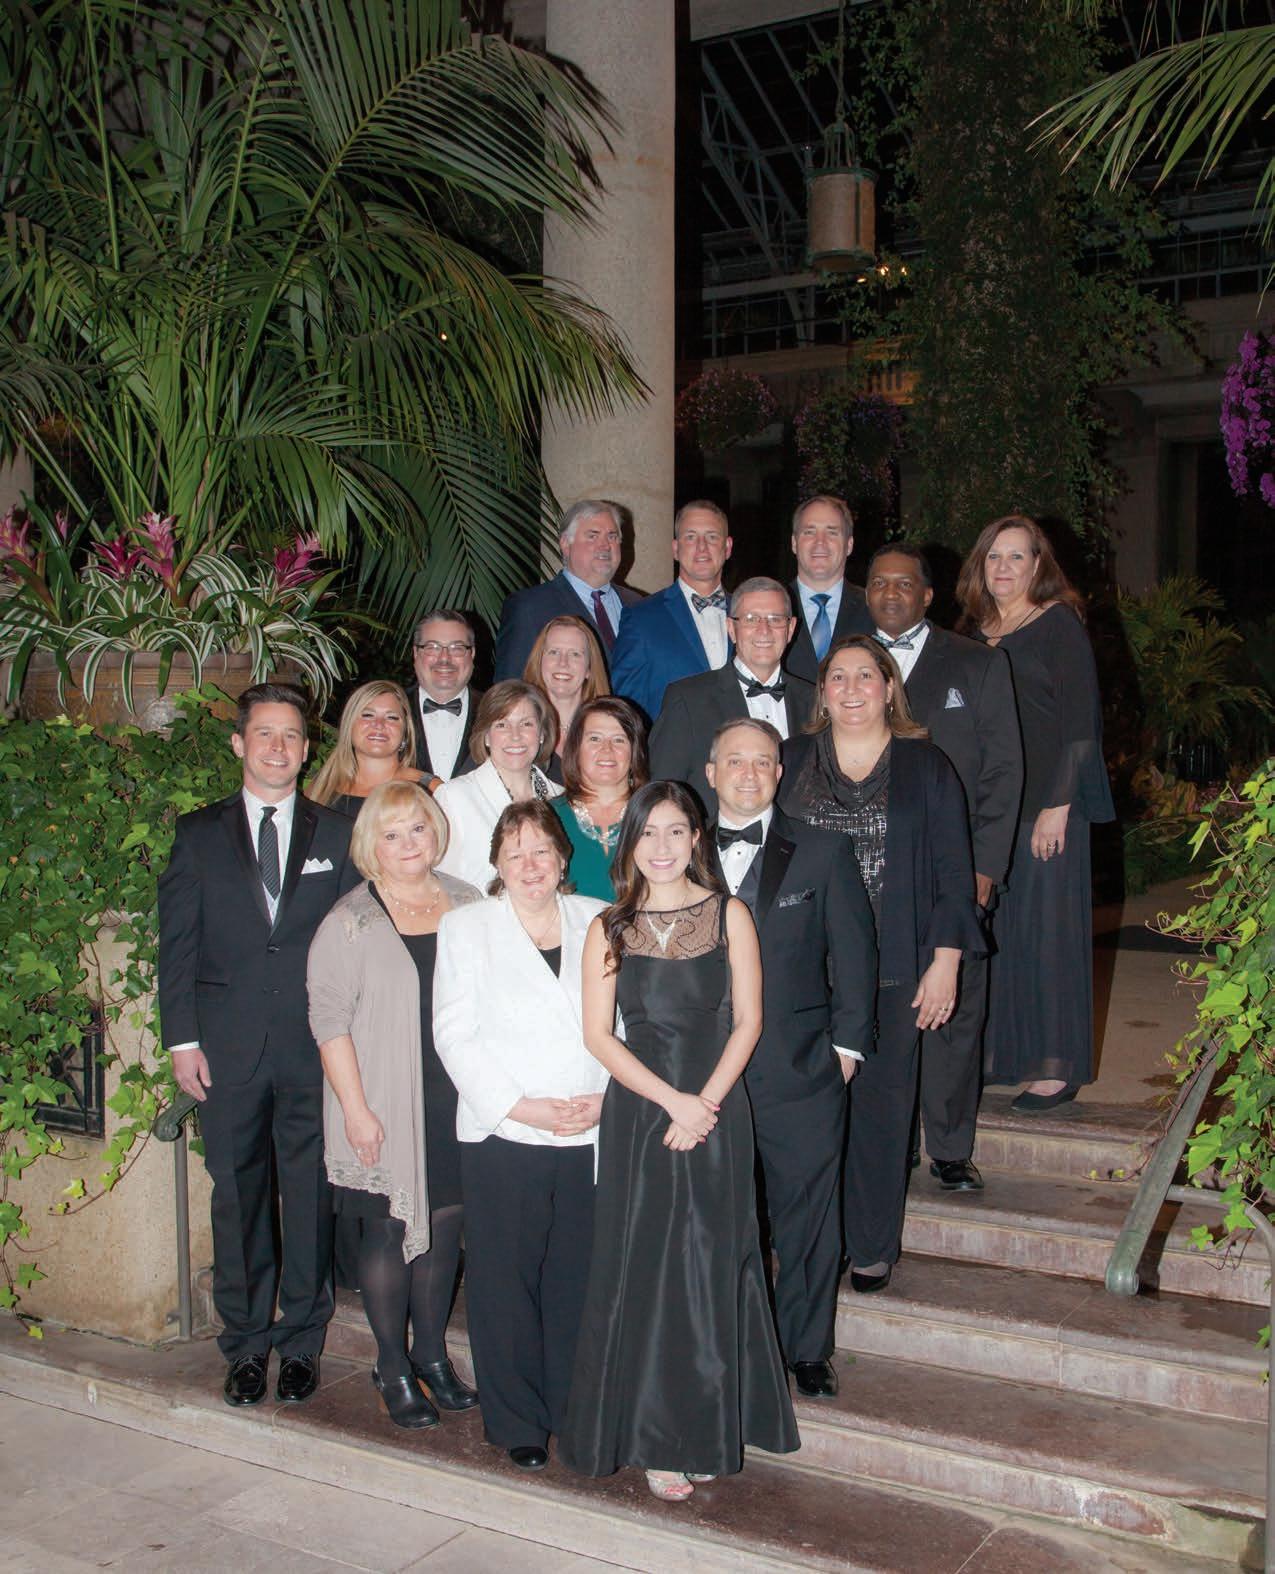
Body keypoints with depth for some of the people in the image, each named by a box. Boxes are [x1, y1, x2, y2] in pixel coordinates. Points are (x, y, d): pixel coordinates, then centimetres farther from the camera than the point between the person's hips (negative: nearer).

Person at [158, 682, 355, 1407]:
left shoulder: (337, 835, 7)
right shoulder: (199, 835, 7)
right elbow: (178, 944, 5)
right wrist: (182, 1038, -2)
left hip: (315, 1046, 0)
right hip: (228, 1047, 0)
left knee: (311, 1196, 5)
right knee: (238, 1197, 8)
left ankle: (300, 1340, 20)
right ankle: (247, 1342, 22)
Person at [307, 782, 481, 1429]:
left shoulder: (469, 905, 5)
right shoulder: (349, 923, -6)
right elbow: (329, 1020, -8)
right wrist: (355, 1109, -13)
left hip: (459, 1103, 4)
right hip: (385, 1110, -3)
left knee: (446, 1224, 11)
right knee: (387, 1231, 5)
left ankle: (432, 1354, 29)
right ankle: (393, 1368, 21)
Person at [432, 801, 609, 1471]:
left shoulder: (599, 923, 10)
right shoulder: (465, 927, 5)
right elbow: (455, 1034, -2)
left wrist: (608, 1097, -7)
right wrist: (517, 1105, -11)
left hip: (592, 1137, 2)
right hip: (502, 1138, -1)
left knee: (580, 1278, 8)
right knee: (507, 1282, 4)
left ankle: (576, 1410, 25)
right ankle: (517, 1422, 20)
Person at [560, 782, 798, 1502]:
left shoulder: (729, 915, 2)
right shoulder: (609, 929, 4)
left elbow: (748, 1022, -1)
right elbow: (599, 1034, -2)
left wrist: (705, 1103, -12)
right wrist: (671, 1101, -12)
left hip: (716, 1111, -1)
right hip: (636, 1113, 1)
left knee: (711, 1267, 4)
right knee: (643, 1272, 4)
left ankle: (708, 1434, 19)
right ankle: (658, 1440, 16)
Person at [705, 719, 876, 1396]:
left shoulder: (824, 852, 4)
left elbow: (853, 950, 4)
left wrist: (846, 1041, -2)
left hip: (801, 1072, -1)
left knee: (807, 1218, 6)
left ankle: (807, 1349, 23)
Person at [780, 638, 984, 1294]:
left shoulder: (926, 767, 5)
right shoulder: (792, 762, 8)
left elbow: (952, 871, 3)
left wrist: (945, 963, -4)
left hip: (893, 969, -1)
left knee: (881, 1099, 5)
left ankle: (872, 1246, 19)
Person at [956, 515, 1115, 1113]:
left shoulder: (1059, 626, -4)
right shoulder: (975, 633, 14)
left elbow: (1080, 720, -9)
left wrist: (1058, 806, -15)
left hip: (1046, 804, -6)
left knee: (1045, 927, -2)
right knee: (989, 926, 6)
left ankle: (1057, 1066, 7)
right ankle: (997, 1053, 16)